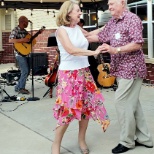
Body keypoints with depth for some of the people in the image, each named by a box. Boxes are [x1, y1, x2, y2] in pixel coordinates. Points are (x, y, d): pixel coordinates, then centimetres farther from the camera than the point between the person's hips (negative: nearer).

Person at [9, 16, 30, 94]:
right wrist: (23, 40, -25)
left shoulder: (25, 31, 13)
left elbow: (30, 38, 24)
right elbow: (10, 40, -23)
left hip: (25, 53, 8)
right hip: (20, 54, -8)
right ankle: (21, 88, 1)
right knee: (25, 71, -11)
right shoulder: (15, 30, -10)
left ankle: (18, 87, 21)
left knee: (27, 71, 11)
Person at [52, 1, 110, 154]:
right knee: (67, 111, -5)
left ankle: (81, 140, 26)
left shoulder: (78, 28, 10)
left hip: (84, 72, 7)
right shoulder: (61, 30, -10)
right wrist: (94, 52, -23)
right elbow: (71, 50, -23)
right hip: (69, 74, -7)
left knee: (87, 107, 8)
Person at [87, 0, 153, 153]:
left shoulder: (132, 19, -12)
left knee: (121, 101, -7)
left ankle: (127, 141, 7)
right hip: (121, 69, 9)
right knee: (132, 102, 12)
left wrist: (116, 50, -25)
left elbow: (138, 43, -21)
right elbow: (99, 36, 22)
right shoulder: (112, 22, 14)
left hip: (131, 68, -9)